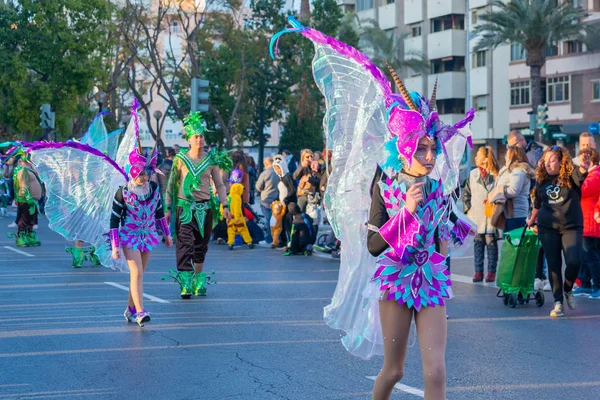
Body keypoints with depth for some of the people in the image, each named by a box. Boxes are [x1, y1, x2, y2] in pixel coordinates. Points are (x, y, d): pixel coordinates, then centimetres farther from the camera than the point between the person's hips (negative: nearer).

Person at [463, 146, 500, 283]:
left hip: (491, 215, -4)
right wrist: (468, 209, 7)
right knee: (478, 243, 5)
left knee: (491, 242, 0)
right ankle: (478, 271, 8)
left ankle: (491, 272, 5)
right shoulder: (473, 174, 9)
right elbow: (466, 193, 15)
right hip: (476, 216, 4)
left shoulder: (496, 175, -5)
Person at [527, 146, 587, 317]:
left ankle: (567, 289, 14)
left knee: (574, 262, -16)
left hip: (571, 227, -3)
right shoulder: (542, 180, 6)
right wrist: (532, 219, 34)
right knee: (553, 265, 0)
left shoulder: (571, 177, -6)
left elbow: (580, 175, -31)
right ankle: (558, 302, 6)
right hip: (547, 228, 3)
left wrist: (583, 168, -53)